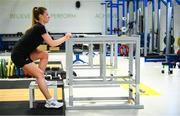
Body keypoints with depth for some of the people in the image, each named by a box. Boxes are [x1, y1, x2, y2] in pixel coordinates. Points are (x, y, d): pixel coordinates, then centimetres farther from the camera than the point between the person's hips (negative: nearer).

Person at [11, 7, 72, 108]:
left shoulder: (37, 27, 14)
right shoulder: (40, 27, -14)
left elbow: (49, 41, 18)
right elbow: (52, 44, -15)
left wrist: (63, 38, 13)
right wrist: (65, 38, -4)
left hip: (24, 53, 9)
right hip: (19, 55, -9)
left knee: (44, 55, 8)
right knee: (39, 73, -10)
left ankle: (40, 80, 13)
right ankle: (50, 102, -9)